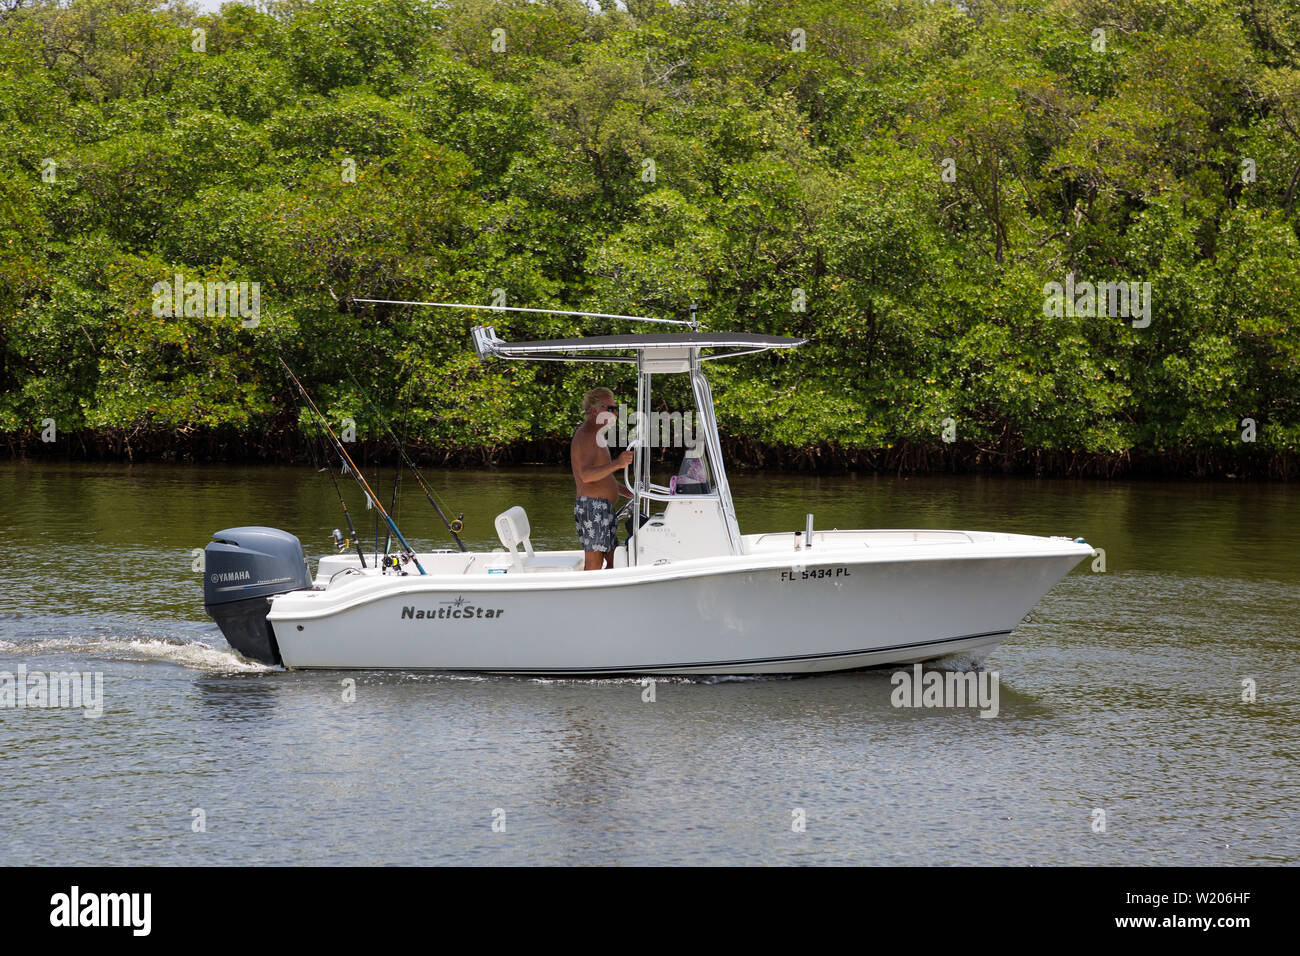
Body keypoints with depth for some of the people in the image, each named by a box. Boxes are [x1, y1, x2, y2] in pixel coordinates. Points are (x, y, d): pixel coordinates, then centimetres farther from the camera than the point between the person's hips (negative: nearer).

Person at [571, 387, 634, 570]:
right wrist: (616, 464, -39)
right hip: (593, 506, -11)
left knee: (614, 562, 12)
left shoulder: (595, 436, 22)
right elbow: (586, 475, -26)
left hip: (603, 509, 11)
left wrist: (627, 492, 19)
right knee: (594, 564, -12)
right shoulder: (585, 435, -12)